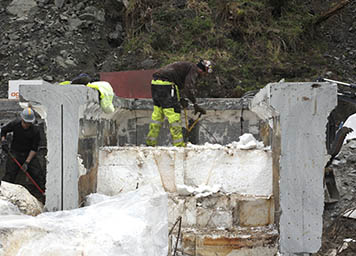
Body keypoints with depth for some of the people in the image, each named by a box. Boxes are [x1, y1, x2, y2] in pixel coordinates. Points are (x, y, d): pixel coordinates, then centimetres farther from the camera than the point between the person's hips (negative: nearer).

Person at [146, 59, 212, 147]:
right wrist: (195, 104, -9)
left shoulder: (186, 66, 27)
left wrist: (181, 98, 15)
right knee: (174, 114, -5)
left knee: (157, 114, 16)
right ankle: (179, 144, -3)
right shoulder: (193, 69, -2)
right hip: (165, 84, -10)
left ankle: (150, 143, 21)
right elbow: (189, 88, -14)